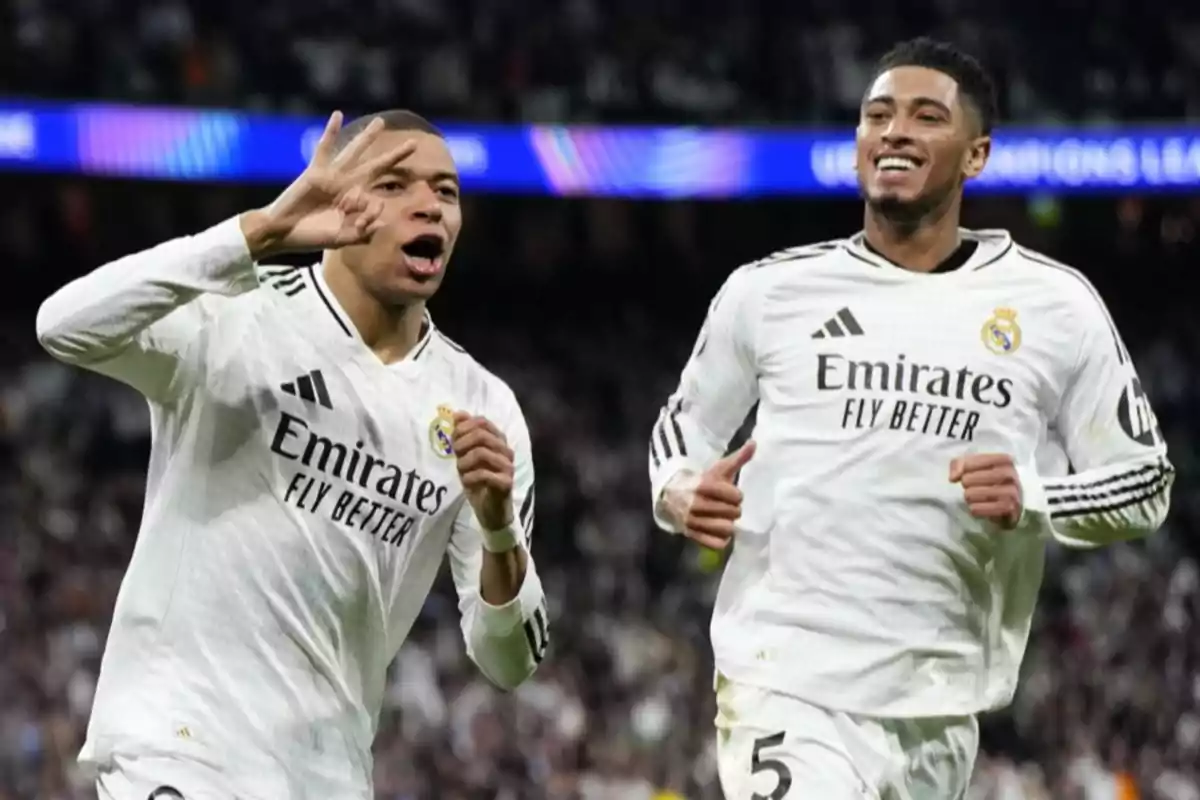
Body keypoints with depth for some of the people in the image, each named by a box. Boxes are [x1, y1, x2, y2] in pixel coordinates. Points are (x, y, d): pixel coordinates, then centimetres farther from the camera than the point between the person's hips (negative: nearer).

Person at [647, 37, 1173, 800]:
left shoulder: (1053, 305, 4)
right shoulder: (769, 291, 5)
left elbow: (1146, 481, 7)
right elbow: (681, 427, 18)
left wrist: (1034, 501, -12)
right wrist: (679, 492, -5)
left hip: (937, 709, 2)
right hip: (786, 689, -2)